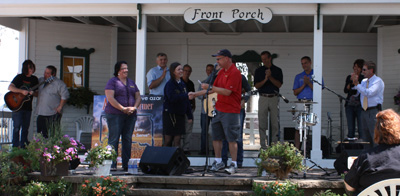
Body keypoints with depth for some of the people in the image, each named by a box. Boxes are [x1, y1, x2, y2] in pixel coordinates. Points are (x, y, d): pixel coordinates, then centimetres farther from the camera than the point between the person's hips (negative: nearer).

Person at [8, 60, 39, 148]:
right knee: (17, 127, -5)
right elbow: (10, 87, -14)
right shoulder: (19, 77, -4)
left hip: (28, 107, 5)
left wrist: (33, 93, -13)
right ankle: (15, 147, 0)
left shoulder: (34, 79, 9)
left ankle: (23, 146, 15)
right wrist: (22, 91, -22)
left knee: (25, 128, 8)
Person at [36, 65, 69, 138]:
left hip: (53, 114, -6)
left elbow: (65, 96, -12)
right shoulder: (40, 81, 13)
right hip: (41, 113, 7)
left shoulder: (59, 83, -7)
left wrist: (60, 107, -12)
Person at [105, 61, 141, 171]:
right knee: (114, 140, -6)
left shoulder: (131, 83, 19)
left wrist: (134, 107, -4)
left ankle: (126, 164, 9)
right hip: (115, 115, -5)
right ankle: (112, 164, -5)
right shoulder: (112, 82, 0)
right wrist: (123, 109, -16)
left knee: (128, 140, 5)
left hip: (131, 115, 6)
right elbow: (110, 98, -10)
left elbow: (138, 97, 16)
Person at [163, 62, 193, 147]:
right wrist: (186, 95, -23)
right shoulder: (170, 84, -10)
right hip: (170, 114, -6)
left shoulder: (182, 84, 11)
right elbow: (172, 98, -23)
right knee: (168, 140, 0)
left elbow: (186, 101, 13)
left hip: (180, 115, 6)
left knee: (177, 140, 6)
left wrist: (190, 116, 11)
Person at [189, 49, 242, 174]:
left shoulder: (235, 72, -14)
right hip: (218, 108, 9)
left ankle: (234, 164, 2)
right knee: (216, 137, 10)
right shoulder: (221, 72, 14)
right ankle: (218, 162, 20)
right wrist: (196, 94, 15)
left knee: (231, 139, -4)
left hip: (230, 111, -9)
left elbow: (227, 92, -21)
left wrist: (210, 87, -18)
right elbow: (214, 89, 20)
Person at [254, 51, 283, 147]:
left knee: (275, 122, -1)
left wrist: (270, 77, -15)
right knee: (262, 122, -2)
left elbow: (279, 84, -3)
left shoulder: (277, 70, 7)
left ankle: (274, 143, 6)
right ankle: (263, 144, 3)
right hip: (263, 98, 0)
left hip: (274, 98, 0)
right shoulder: (259, 70, 9)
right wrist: (265, 80, -14)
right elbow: (256, 85, 1)